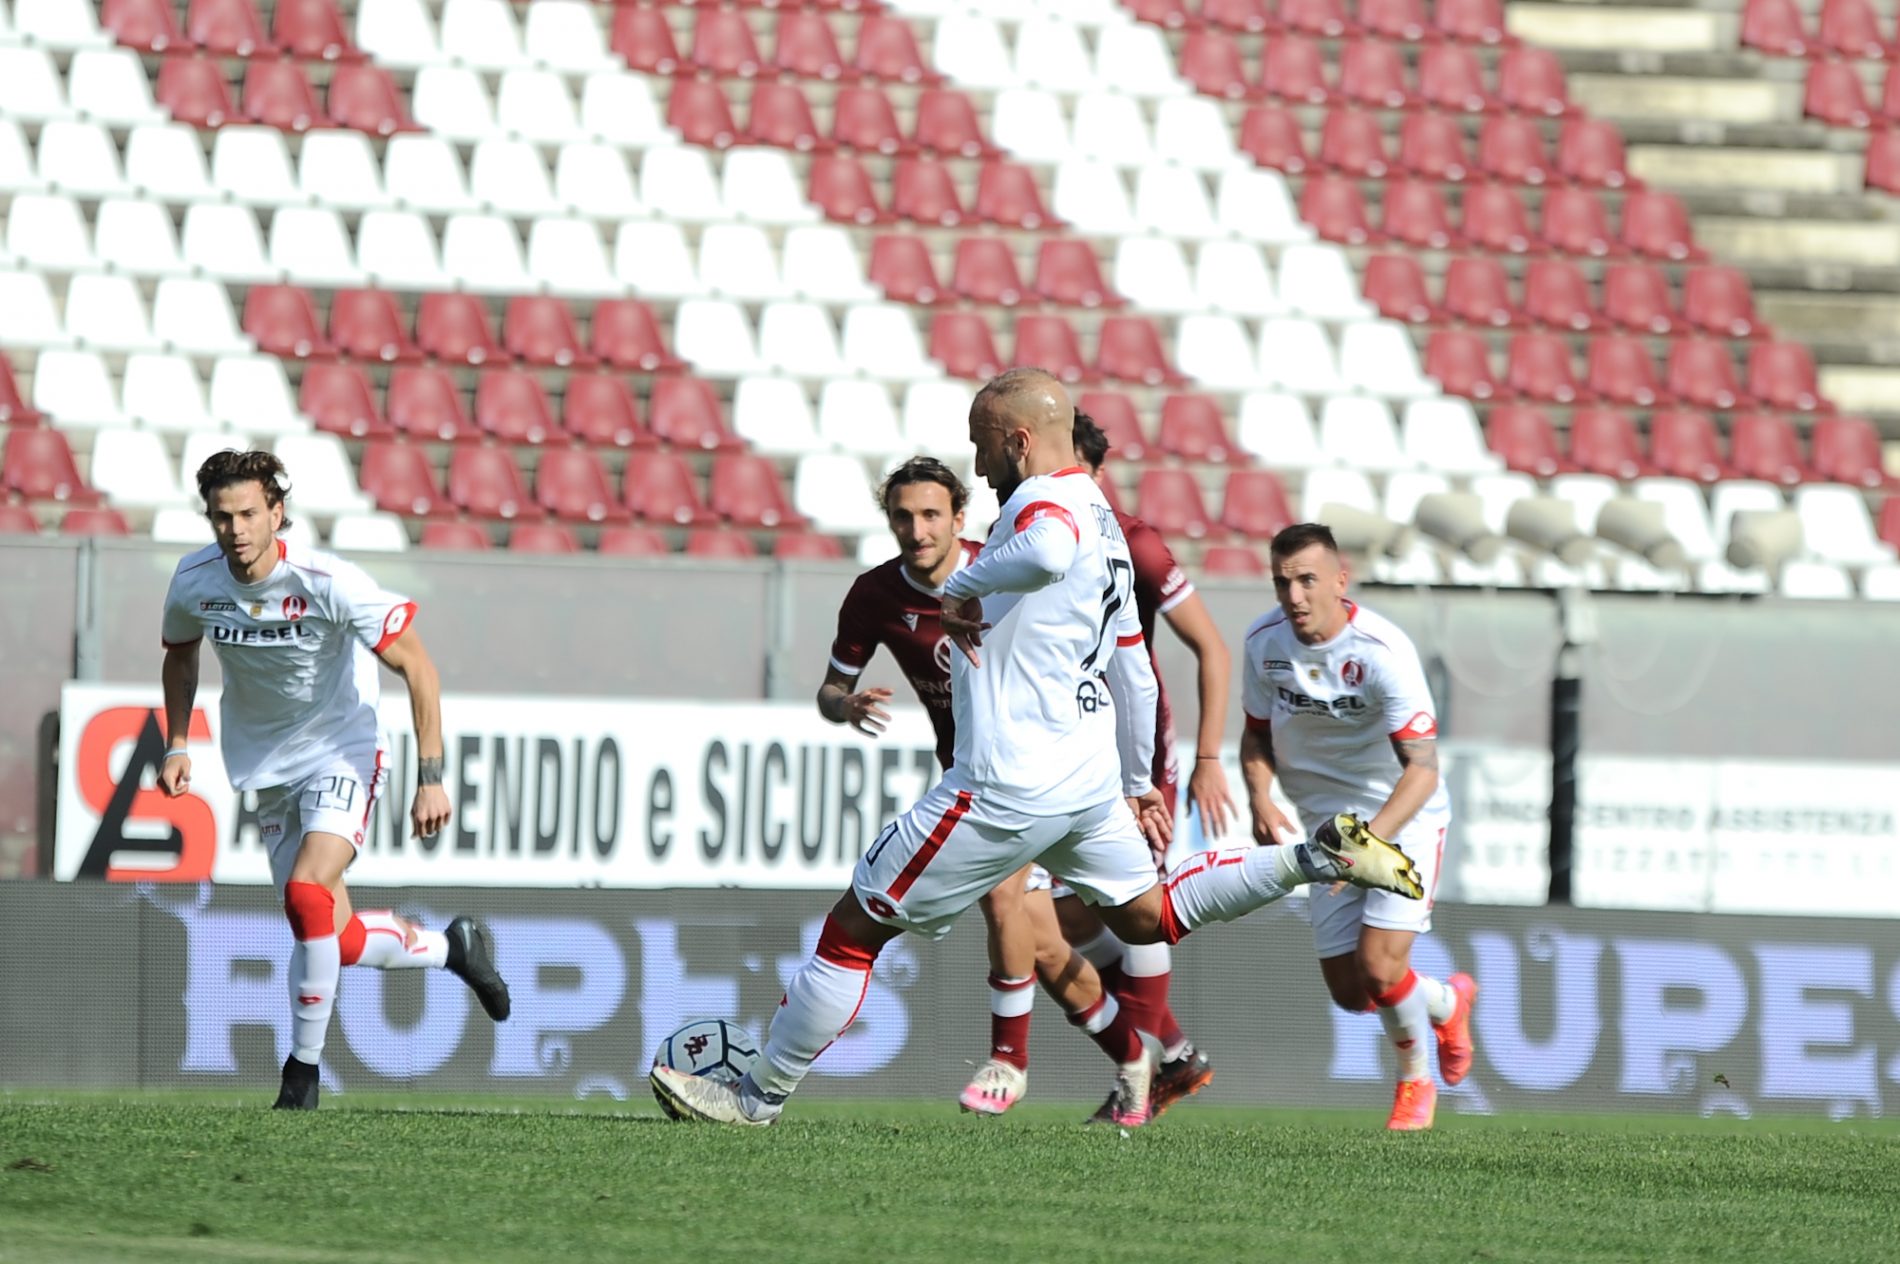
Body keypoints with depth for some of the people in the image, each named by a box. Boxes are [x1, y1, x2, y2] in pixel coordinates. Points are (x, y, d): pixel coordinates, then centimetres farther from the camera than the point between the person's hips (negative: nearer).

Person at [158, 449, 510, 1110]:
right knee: (339, 942, 1)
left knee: (307, 895, -27)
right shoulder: (194, 582, -11)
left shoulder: (329, 583, -25)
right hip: (268, 770, 5)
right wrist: (177, 746, 3)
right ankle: (450, 945, 31)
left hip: (341, 752, -5)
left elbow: (417, 666, -17)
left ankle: (304, 1067, -13)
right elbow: (181, 653, 13)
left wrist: (431, 778, -20)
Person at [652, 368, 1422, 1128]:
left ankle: (761, 1094, 10)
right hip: (1091, 776, 9)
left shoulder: (1045, 500, -14)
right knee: (1147, 916, 23)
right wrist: (1136, 782, 34)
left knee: (854, 927, 2)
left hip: (1007, 787, -9)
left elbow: (1047, 552, -42)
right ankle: (1319, 858, 6)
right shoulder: (1101, 520, 17)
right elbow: (1135, 673, 25)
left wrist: (964, 587, -25)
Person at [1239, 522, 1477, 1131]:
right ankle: (1447, 1002, 39)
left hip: (1404, 817, -5)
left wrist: (1369, 839, -43)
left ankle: (1416, 1080, 15)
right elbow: (1258, 735, 7)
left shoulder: (1383, 651, -27)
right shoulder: (1265, 641, -9)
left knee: (1379, 966, -19)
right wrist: (1260, 800, -13)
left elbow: (1422, 768, -29)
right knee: (1348, 992, 3)